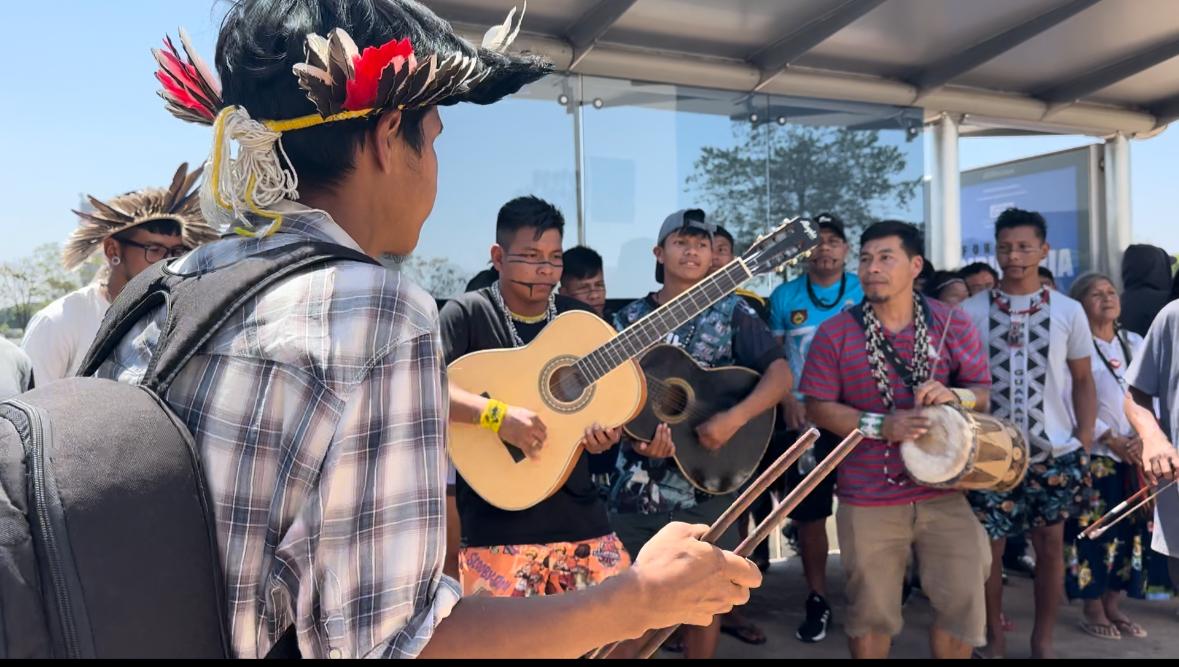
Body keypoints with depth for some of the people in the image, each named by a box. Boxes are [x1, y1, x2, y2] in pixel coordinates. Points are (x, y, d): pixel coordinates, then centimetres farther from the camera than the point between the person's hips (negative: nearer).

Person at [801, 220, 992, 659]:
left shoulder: (953, 324, 0)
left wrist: (955, 396, -17)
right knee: (871, 612, 11)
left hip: (944, 492, 1)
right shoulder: (835, 333, -5)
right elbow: (817, 407, -4)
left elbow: (982, 392, 6)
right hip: (868, 499, -1)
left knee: (964, 601, 6)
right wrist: (879, 426, -17)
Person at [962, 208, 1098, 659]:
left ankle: (1043, 640, 25)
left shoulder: (1068, 311, 2)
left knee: (1051, 545, 9)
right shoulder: (971, 311, -2)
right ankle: (994, 637, 23)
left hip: (1056, 453, 1)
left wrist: (1085, 446, 0)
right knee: (988, 547, 4)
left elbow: (1083, 382, 7)